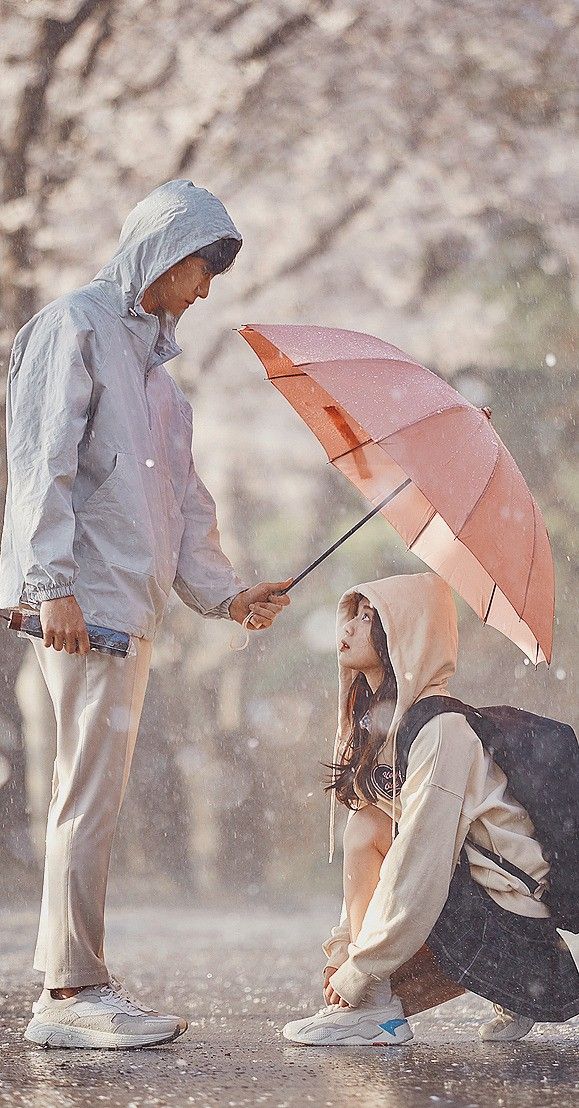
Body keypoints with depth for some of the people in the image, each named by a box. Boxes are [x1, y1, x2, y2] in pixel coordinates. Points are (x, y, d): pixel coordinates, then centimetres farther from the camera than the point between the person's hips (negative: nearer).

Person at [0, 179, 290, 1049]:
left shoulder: (150, 358, 23)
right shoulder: (76, 326, -4)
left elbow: (182, 495, 25)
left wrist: (223, 590, 15)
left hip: (130, 601, 9)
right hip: (81, 599, -9)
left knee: (92, 795, 9)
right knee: (90, 790, -10)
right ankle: (74, 993, -7)